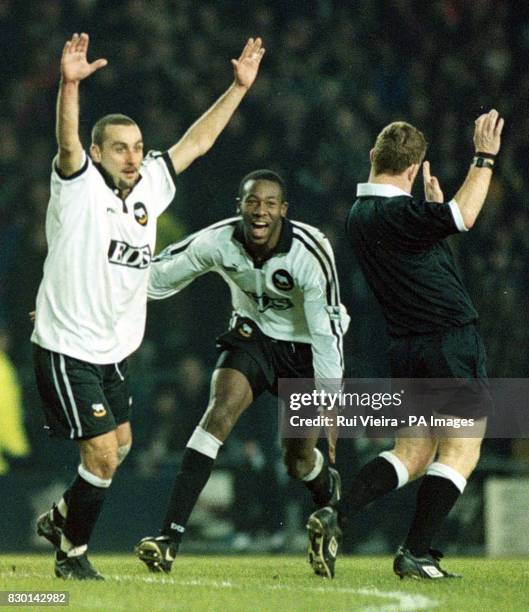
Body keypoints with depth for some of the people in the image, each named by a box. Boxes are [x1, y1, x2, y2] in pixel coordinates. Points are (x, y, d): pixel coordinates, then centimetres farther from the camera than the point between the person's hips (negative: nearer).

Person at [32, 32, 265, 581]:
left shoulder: (149, 186, 4)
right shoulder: (80, 187, -14)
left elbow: (197, 141, 13)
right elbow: (67, 142, -33)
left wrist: (239, 87, 10)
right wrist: (70, 84, -50)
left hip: (113, 352, 8)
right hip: (67, 350, -8)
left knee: (119, 445, 20)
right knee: (103, 455, -10)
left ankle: (61, 517, 43)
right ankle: (71, 553, 9)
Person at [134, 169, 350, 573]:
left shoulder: (311, 252, -29)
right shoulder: (218, 241, -20)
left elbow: (328, 330, -24)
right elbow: (156, 277, -8)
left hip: (305, 348, -2)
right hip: (253, 335, 2)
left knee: (300, 463, 1)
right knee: (220, 413, -24)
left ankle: (328, 489, 43)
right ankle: (171, 536, -29)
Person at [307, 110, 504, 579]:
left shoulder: (359, 217, 10)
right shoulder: (399, 211, -17)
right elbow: (463, 217, -28)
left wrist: (433, 200, 31)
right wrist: (484, 158, -19)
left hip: (407, 348, 9)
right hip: (452, 341, -9)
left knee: (412, 453, 13)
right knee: (460, 450, -1)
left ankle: (336, 518, -3)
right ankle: (416, 554, -5)